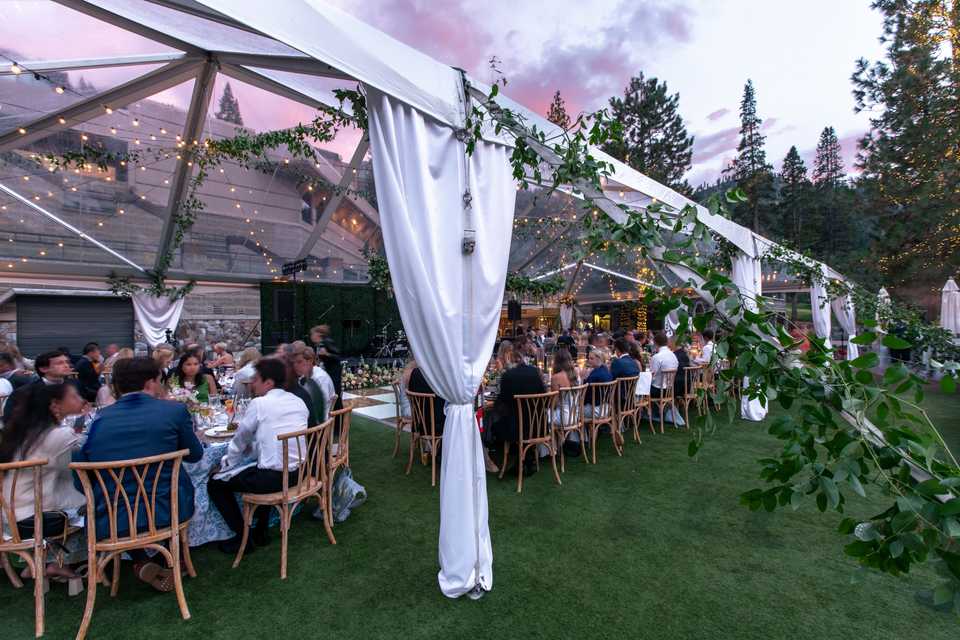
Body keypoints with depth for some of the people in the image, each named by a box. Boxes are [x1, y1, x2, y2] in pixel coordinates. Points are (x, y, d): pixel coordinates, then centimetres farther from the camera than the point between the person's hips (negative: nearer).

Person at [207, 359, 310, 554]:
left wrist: (225, 464, 18)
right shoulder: (298, 402, 7)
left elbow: (239, 442, 1)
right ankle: (260, 531, 39)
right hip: (298, 472, 7)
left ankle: (242, 537, 18)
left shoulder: (259, 403, -11)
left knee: (215, 483, 14)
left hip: (273, 477, -7)